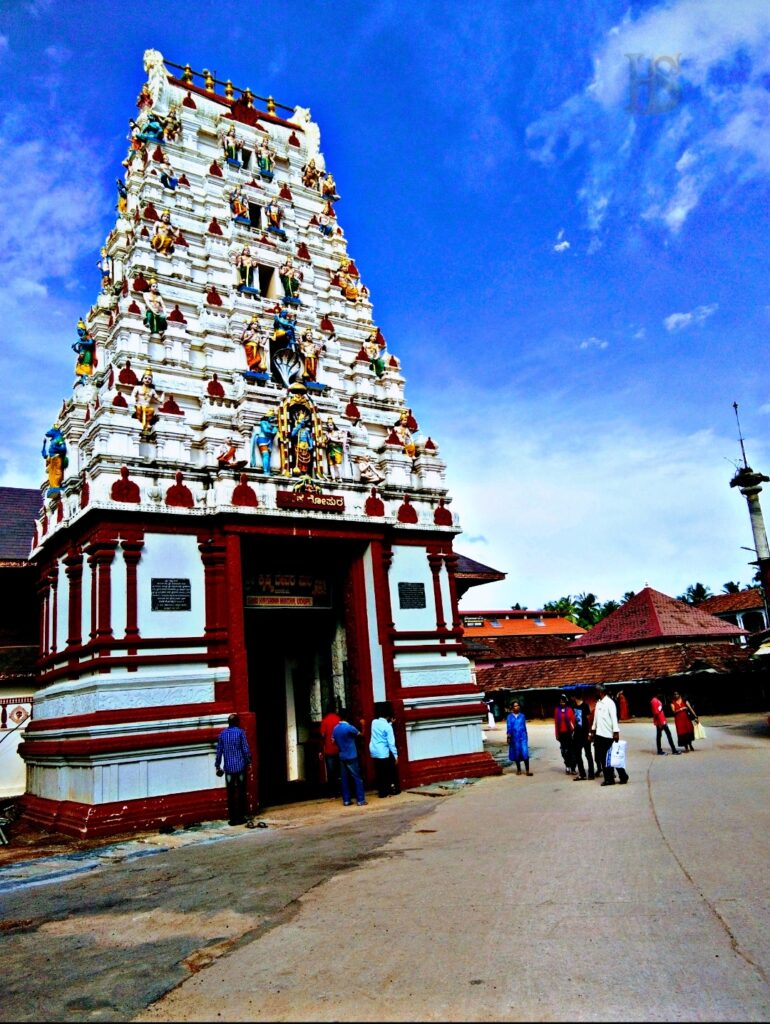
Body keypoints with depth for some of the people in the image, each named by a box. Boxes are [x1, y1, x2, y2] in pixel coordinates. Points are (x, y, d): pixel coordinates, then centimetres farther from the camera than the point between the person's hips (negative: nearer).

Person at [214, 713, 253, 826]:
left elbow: (219, 751, 6)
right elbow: (246, 749, -7)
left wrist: (217, 766, 13)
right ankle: (241, 817, 8)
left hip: (228, 768, 2)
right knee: (241, 793, 6)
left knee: (231, 794, 6)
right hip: (240, 766, -2)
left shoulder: (222, 734, 5)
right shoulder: (240, 732, -5)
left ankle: (232, 818, 7)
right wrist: (248, 761, 3)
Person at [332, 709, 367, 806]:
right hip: (351, 756, -6)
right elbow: (360, 734, 0)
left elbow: (333, 741, 10)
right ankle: (360, 800, 0)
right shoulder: (349, 727, -15)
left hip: (342, 757, 6)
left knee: (344, 779, 9)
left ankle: (346, 800, 11)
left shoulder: (335, 729, 3)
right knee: (357, 778, 0)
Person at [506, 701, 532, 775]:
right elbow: (508, 727, 0)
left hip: (522, 737, 0)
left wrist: (526, 737, 14)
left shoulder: (522, 716, 5)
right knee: (516, 753, 7)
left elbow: (524, 727, 11)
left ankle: (527, 770, -10)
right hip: (514, 738, 0)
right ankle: (518, 769, 22)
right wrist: (508, 737, -7)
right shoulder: (510, 717, 1)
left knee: (525, 753, -10)